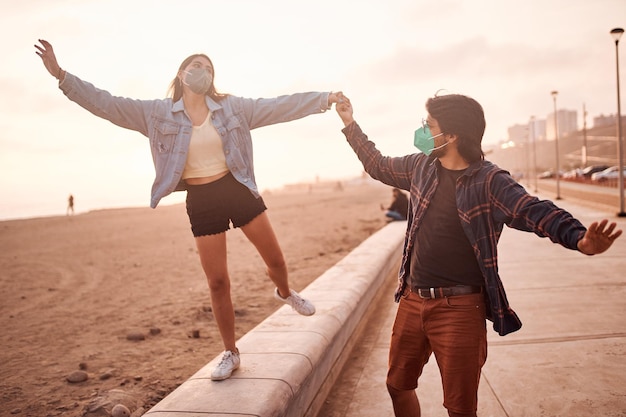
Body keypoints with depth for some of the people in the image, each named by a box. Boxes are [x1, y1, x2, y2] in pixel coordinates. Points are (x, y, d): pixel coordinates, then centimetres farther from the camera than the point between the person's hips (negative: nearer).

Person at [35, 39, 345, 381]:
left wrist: (325, 98, -4)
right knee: (217, 282, 3)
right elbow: (108, 105, -5)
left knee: (275, 259, 7)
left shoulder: (231, 106, 0)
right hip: (201, 200, -1)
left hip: (238, 190, 1)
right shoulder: (159, 113, -1)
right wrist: (61, 75, -13)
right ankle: (230, 353, 21)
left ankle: (285, 293, 45)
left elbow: (278, 106, -1)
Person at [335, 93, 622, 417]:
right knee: (398, 385, 20)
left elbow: (536, 212, -23)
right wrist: (350, 125, 21)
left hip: (459, 308, -6)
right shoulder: (420, 166, 5)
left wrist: (581, 240, -42)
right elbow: (378, 165, 21)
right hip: (412, 301, 6)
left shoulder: (489, 181, -12)